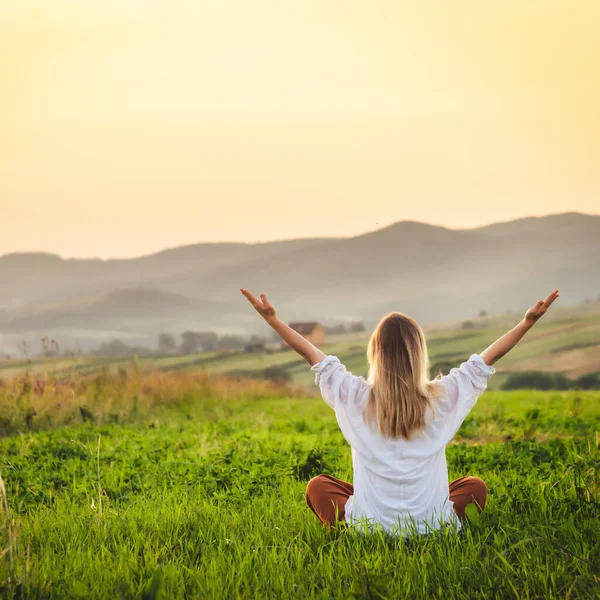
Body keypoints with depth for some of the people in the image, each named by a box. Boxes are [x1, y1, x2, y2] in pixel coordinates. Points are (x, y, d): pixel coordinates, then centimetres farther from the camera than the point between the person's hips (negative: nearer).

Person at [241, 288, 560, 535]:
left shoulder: (357, 397, -7)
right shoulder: (441, 398, -6)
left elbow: (312, 355, 3)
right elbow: (485, 360, 5)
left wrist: (272, 318, 11)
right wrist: (528, 321, 13)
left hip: (370, 526, 0)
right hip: (431, 526, 0)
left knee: (318, 486, 27)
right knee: (475, 486, 30)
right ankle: (435, 533, 4)